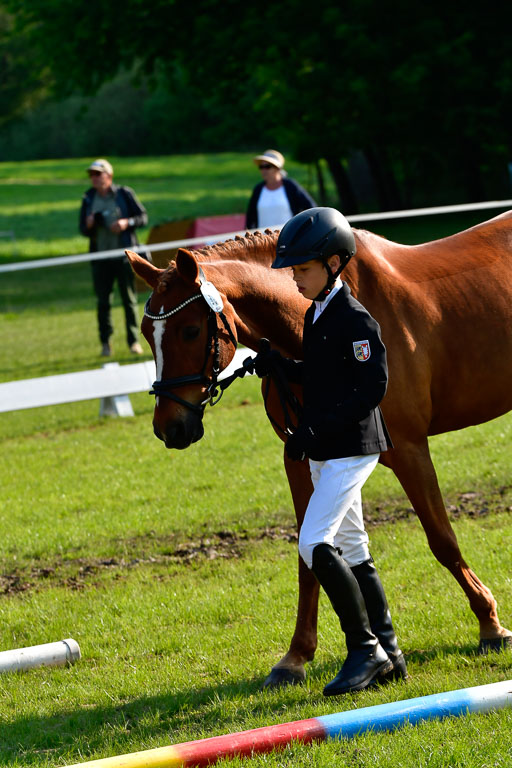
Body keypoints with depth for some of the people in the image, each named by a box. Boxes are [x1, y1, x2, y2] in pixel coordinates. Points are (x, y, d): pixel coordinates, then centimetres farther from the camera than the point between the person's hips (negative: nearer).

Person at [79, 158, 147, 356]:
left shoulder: (124, 194, 1)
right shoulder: (88, 199, 9)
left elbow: (143, 217, 3)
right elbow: (83, 229, 13)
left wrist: (127, 223, -15)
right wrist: (89, 226, -11)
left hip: (124, 256, -2)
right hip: (100, 257, 2)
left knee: (129, 299, -2)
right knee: (103, 301, 1)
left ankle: (134, 341, 3)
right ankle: (105, 343, 8)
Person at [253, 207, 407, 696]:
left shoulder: (354, 320, -16)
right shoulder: (315, 316, 12)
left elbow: (372, 388, -21)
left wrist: (316, 429, -24)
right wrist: (278, 365, 3)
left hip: (352, 448, -10)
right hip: (325, 451, 10)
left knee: (315, 545, -15)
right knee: (351, 550, 12)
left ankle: (364, 649, -8)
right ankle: (387, 653, 19)